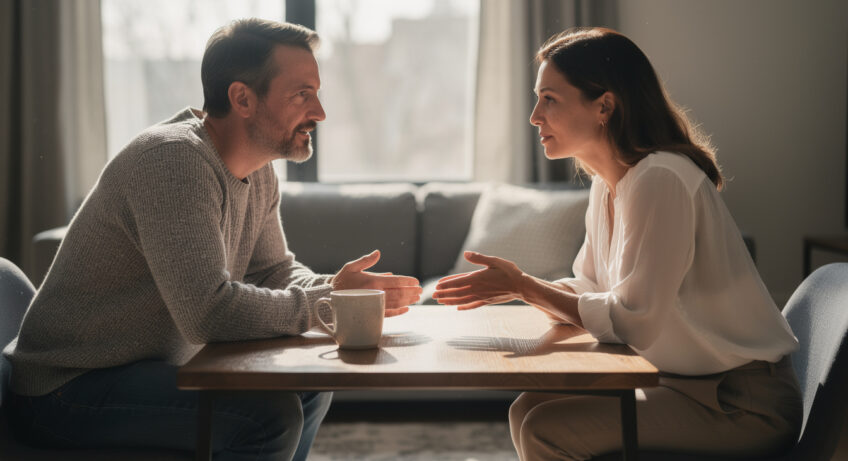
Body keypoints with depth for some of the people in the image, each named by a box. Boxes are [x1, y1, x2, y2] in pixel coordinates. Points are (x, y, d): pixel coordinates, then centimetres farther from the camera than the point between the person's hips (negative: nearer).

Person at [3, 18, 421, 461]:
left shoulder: (257, 172, 4)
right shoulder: (174, 159, -26)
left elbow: (275, 271, 12)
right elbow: (208, 313, -33)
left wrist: (331, 288, -10)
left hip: (151, 366, 10)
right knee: (269, 414, -25)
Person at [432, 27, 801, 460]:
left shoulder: (660, 180, -23)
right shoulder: (608, 183, 6)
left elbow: (632, 323, -24)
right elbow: (590, 290, 11)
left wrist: (523, 286, -18)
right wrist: (514, 284, -5)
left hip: (741, 404, -9)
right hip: (680, 380, 9)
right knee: (528, 410, 3)